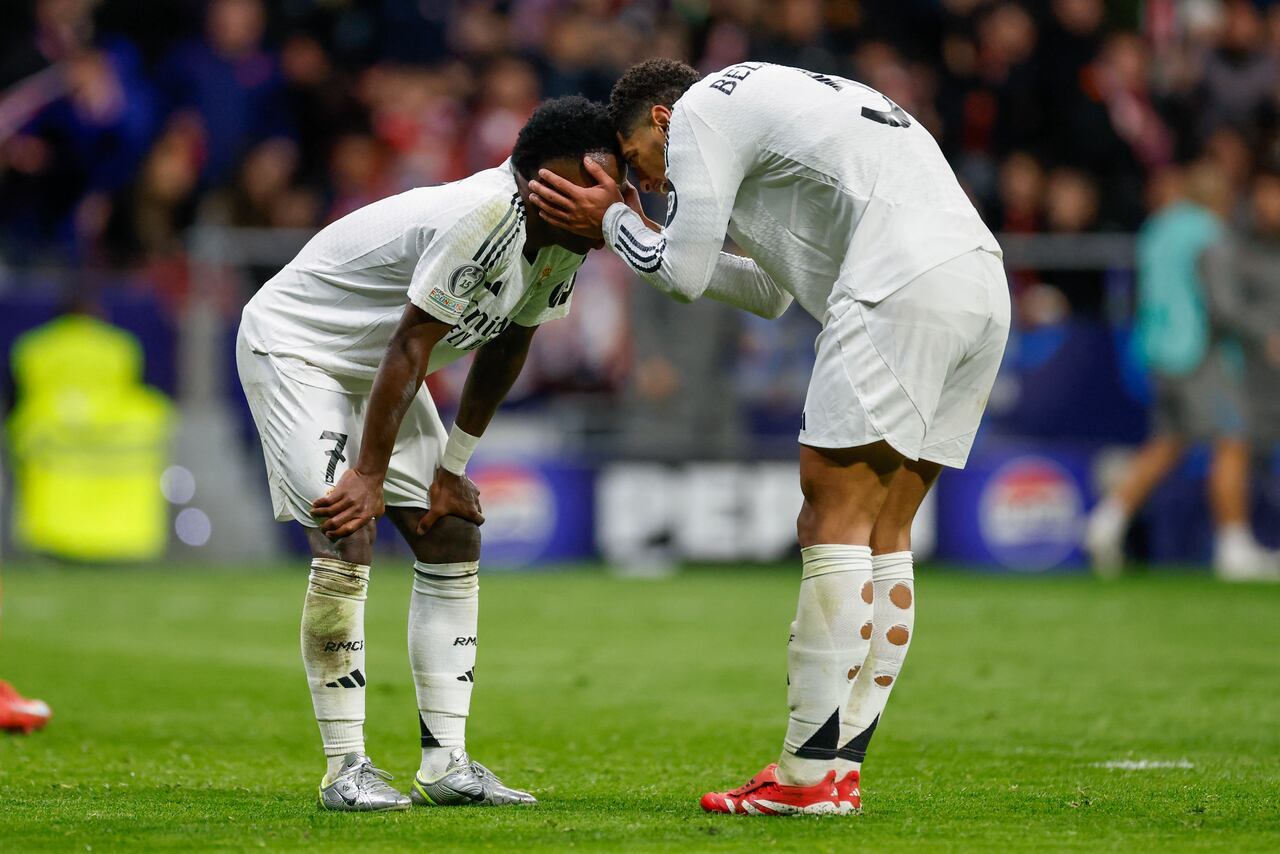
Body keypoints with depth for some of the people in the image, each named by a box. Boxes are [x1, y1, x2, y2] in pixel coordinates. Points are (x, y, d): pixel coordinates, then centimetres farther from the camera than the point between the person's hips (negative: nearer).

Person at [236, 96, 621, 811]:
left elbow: (506, 349, 7)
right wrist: (369, 475, -25)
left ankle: (447, 764, 5)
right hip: (294, 345, -10)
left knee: (454, 537, 4)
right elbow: (411, 346, -30)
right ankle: (347, 770, -14)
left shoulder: (563, 244, -6)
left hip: (375, 369, 10)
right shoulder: (486, 216, -34)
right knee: (346, 543, -20)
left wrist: (453, 468, 8)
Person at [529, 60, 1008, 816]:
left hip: (904, 286, -9)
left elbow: (684, 274, 4)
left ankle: (810, 775, -9)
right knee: (882, 533, 10)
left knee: (834, 519, -7)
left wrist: (613, 219, 22)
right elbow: (770, 291, 37)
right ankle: (842, 768, 8)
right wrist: (635, 229, 36)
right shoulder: (776, 98, 35)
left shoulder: (700, 110, 6)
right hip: (982, 279, 9)